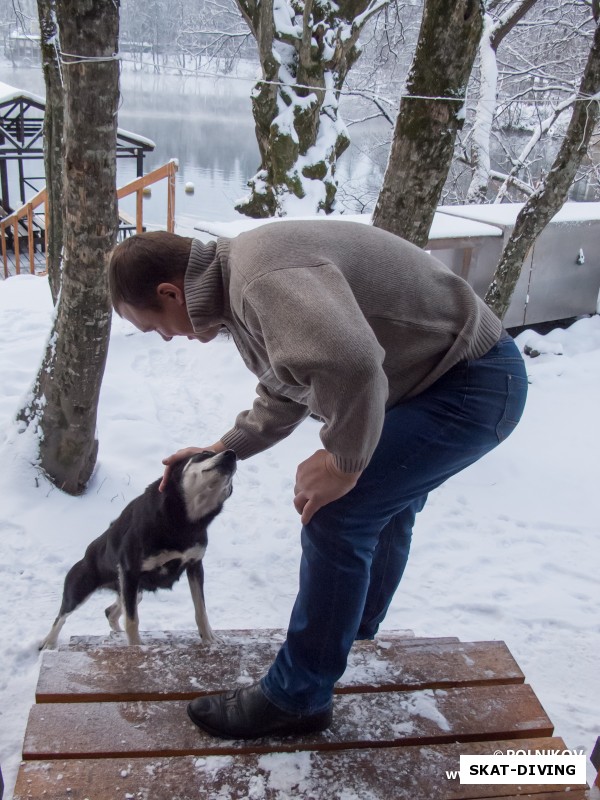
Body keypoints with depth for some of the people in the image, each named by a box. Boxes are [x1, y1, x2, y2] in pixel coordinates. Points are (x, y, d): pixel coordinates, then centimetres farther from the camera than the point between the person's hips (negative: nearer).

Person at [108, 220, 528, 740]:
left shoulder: (263, 276, -27)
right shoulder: (240, 285, 8)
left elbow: (348, 363, -45)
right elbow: (283, 398, 21)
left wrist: (344, 460, -28)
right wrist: (218, 452, 20)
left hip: (472, 383, -11)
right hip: (469, 374, 11)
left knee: (337, 516, -13)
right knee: (386, 498, 26)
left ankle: (297, 698, 5)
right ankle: (358, 626, 51)